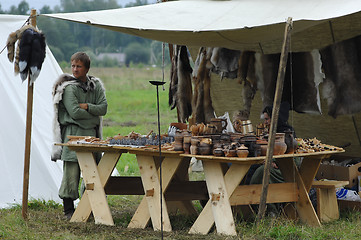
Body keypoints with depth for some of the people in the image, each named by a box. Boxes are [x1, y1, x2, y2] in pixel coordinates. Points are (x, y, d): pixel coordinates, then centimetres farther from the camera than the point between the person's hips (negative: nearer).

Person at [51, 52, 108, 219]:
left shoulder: (96, 86, 12)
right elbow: (74, 112, -14)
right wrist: (94, 113, -3)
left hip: (91, 133, 5)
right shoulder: (69, 88, -5)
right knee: (71, 172, -8)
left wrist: (86, 106, -11)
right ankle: (69, 210, -1)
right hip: (73, 133, -5)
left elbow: (103, 108, 2)